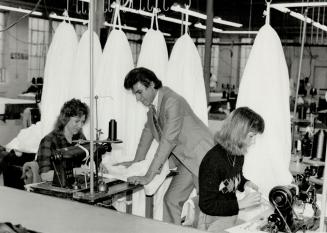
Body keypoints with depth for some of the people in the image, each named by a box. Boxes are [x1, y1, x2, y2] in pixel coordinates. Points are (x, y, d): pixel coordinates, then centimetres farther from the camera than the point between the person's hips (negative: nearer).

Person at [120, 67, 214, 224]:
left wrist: (149, 176, -30)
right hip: (185, 159, 8)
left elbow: (168, 140, -29)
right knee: (171, 199, 4)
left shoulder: (172, 102, -24)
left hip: (201, 155, -8)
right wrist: (137, 161, 16)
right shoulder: (152, 103, 4)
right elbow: (148, 130, 18)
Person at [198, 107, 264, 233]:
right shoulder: (213, 160, -24)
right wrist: (241, 203, -22)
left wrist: (246, 184, 2)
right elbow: (207, 205, -23)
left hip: (234, 215, 8)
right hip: (214, 221, -8)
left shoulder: (238, 154, 2)